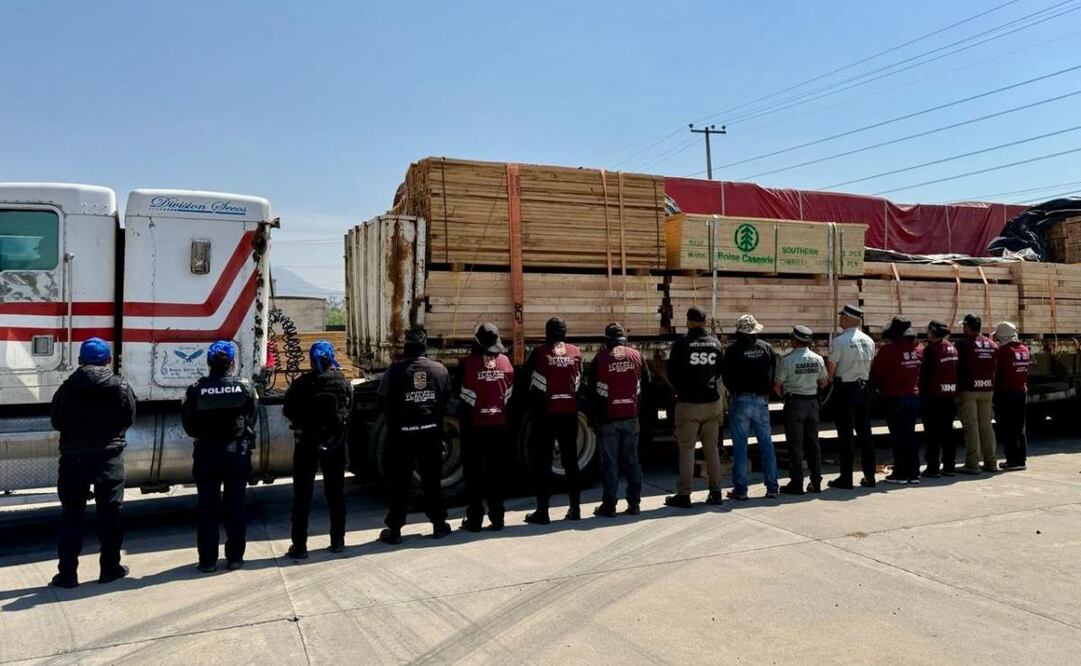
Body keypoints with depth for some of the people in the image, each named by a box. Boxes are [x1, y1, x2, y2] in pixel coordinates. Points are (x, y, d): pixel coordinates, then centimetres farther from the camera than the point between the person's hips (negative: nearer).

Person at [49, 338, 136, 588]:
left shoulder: (67, 388, -4)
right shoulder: (121, 387, -4)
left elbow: (57, 423, 5)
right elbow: (129, 420, 4)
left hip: (74, 458, 0)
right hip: (109, 458, 0)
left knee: (71, 516, 8)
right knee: (111, 513, 10)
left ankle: (67, 574, 11)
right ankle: (110, 568, 15)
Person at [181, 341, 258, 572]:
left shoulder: (196, 389, -10)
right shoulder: (245, 388, -8)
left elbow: (188, 425, -3)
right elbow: (251, 421, -1)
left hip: (207, 453, 0)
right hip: (238, 453, 0)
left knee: (208, 508, 8)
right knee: (235, 506, 9)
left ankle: (207, 560, 13)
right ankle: (234, 557, 15)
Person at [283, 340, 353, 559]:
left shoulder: (302, 383, -12)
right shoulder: (344, 383, -2)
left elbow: (288, 411, -5)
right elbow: (350, 412, 3)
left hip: (307, 443, -3)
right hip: (335, 443, 3)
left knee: (302, 495, 5)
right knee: (336, 492, 13)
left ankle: (299, 545, 5)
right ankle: (337, 541, 17)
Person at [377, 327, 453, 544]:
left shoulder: (395, 370, -11)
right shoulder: (440, 369, -2)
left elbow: (385, 401, -5)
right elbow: (446, 399, 7)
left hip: (401, 434, -2)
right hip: (432, 432, 3)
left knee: (399, 483, 7)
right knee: (432, 479, 14)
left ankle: (394, 529, 10)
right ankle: (439, 524, 21)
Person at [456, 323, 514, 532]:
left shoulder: (467, 364, -13)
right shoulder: (505, 361, -1)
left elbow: (463, 397, -6)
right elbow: (510, 394, 7)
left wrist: (463, 418, 8)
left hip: (474, 426, -3)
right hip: (499, 425, 3)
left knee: (473, 473, 8)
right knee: (497, 472, 12)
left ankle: (474, 518, 11)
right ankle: (497, 518, 16)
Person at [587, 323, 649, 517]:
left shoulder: (600, 359, -5)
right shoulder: (636, 355, 2)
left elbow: (593, 392, -3)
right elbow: (646, 381, 12)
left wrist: (593, 419, 4)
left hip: (608, 419, -3)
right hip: (631, 417, 3)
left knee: (610, 462, 3)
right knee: (631, 459, 12)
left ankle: (609, 505, 6)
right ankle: (634, 503, 15)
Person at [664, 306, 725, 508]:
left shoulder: (681, 344, -10)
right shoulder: (716, 343, 4)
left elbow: (671, 374, -5)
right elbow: (721, 372, 10)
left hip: (688, 404, -4)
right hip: (712, 402, 4)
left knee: (686, 450, 1)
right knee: (712, 449, 12)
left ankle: (684, 495, 3)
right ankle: (715, 492, 17)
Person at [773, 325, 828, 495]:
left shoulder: (787, 360, -15)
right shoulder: (818, 359, 1)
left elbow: (777, 385, -11)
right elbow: (824, 382, 11)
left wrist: (784, 395, 9)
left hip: (794, 403, -5)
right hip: (813, 401, 5)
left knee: (795, 444, 0)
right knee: (812, 442, 12)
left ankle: (796, 483, 3)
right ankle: (816, 481, 16)